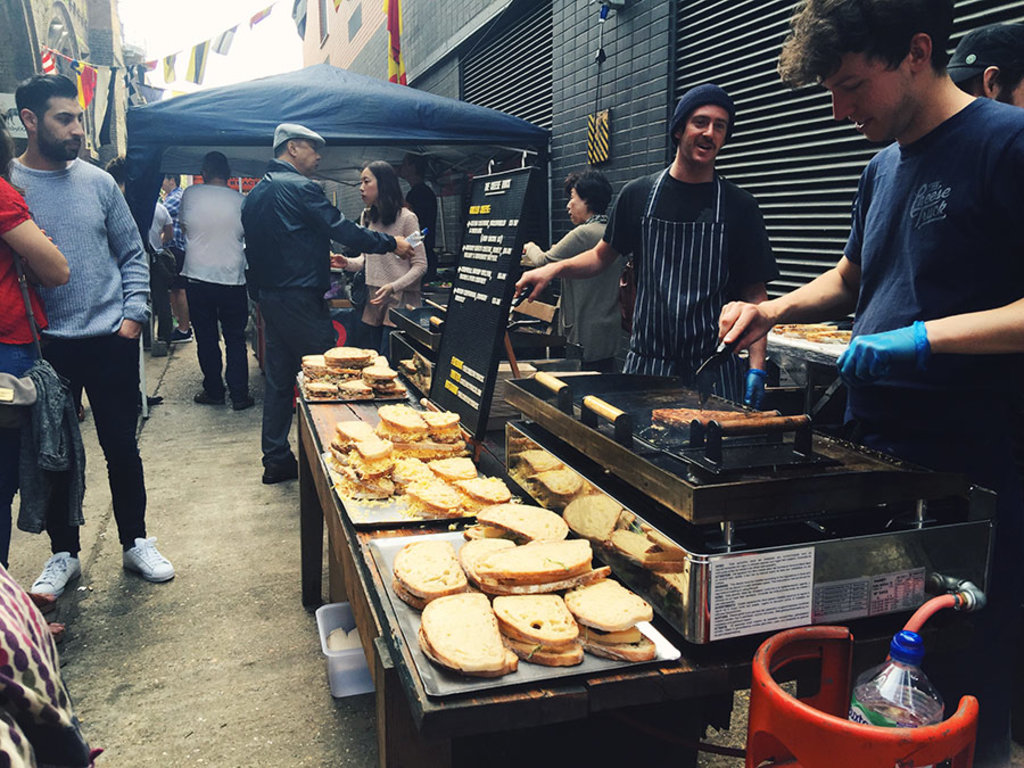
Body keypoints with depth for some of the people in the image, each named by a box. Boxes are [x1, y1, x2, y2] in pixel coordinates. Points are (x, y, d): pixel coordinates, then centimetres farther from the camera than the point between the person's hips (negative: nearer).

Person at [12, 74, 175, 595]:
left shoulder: (98, 182, 4)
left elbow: (133, 254, 9)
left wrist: (134, 314, -2)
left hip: (111, 342, 1)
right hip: (43, 347, -1)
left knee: (122, 447, 10)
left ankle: (135, 542, 26)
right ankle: (63, 553, 27)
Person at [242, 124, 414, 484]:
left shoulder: (255, 194, 15)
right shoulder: (300, 188, -12)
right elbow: (344, 230, -15)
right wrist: (391, 243, -4)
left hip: (269, 296, 9)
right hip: (301, 300, -9)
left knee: (278, 379, 12)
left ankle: (275, 460, 18)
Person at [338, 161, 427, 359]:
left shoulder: (406, 218, -9)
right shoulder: (367, 217, 13)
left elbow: (420, 265, -10)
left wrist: (393, 287, -22)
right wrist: (347, 263, -2)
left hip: (399, 300, -7)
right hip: (372, 301, 7)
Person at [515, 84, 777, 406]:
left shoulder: (740, 206, 2)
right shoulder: (638, 195, 5)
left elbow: (755, 294, 1)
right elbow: (602, 257, 15)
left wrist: (756, 367, -9)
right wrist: (554, 268, -3)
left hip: (714, 369, -1)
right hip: (645, 364, 1)